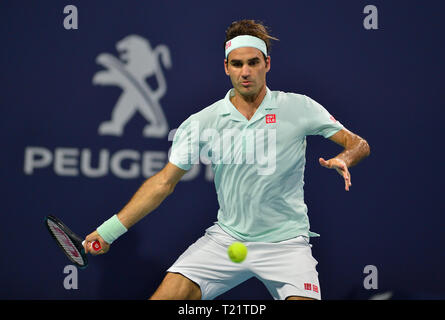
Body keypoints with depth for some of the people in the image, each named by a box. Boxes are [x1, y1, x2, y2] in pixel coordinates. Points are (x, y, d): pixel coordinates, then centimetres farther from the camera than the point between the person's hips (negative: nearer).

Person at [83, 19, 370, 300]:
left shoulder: (299, 108, -3)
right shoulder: (201, 123, 0)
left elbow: (359, 144, 2)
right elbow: (163, 183, 4)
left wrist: (343, 159, -23)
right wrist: (108, 231, -2)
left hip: (285, 243, -2)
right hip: (225, 240, 2)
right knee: (165, 296, -12)